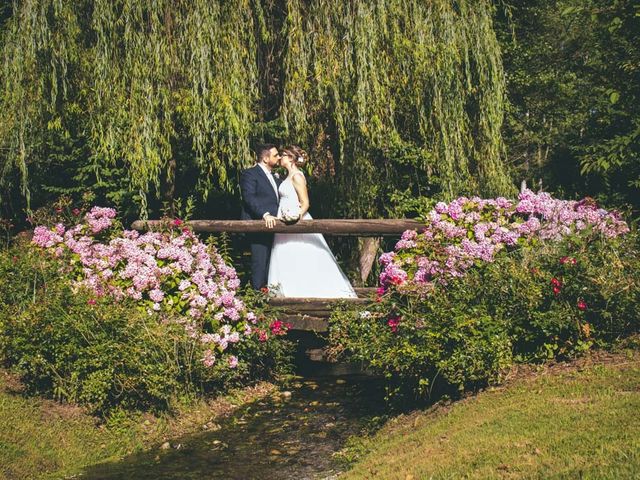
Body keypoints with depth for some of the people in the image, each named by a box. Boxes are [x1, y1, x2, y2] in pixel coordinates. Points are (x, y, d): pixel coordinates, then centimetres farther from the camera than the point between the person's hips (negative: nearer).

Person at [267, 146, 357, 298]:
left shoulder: (297, 176, -12)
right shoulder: (290, 176, 15)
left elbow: (305, 203, -16)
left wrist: (297, 215, -31)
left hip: (296, 223, -10)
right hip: (286, 224, 10)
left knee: (300, 261, -7)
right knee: (288, 262, 8)